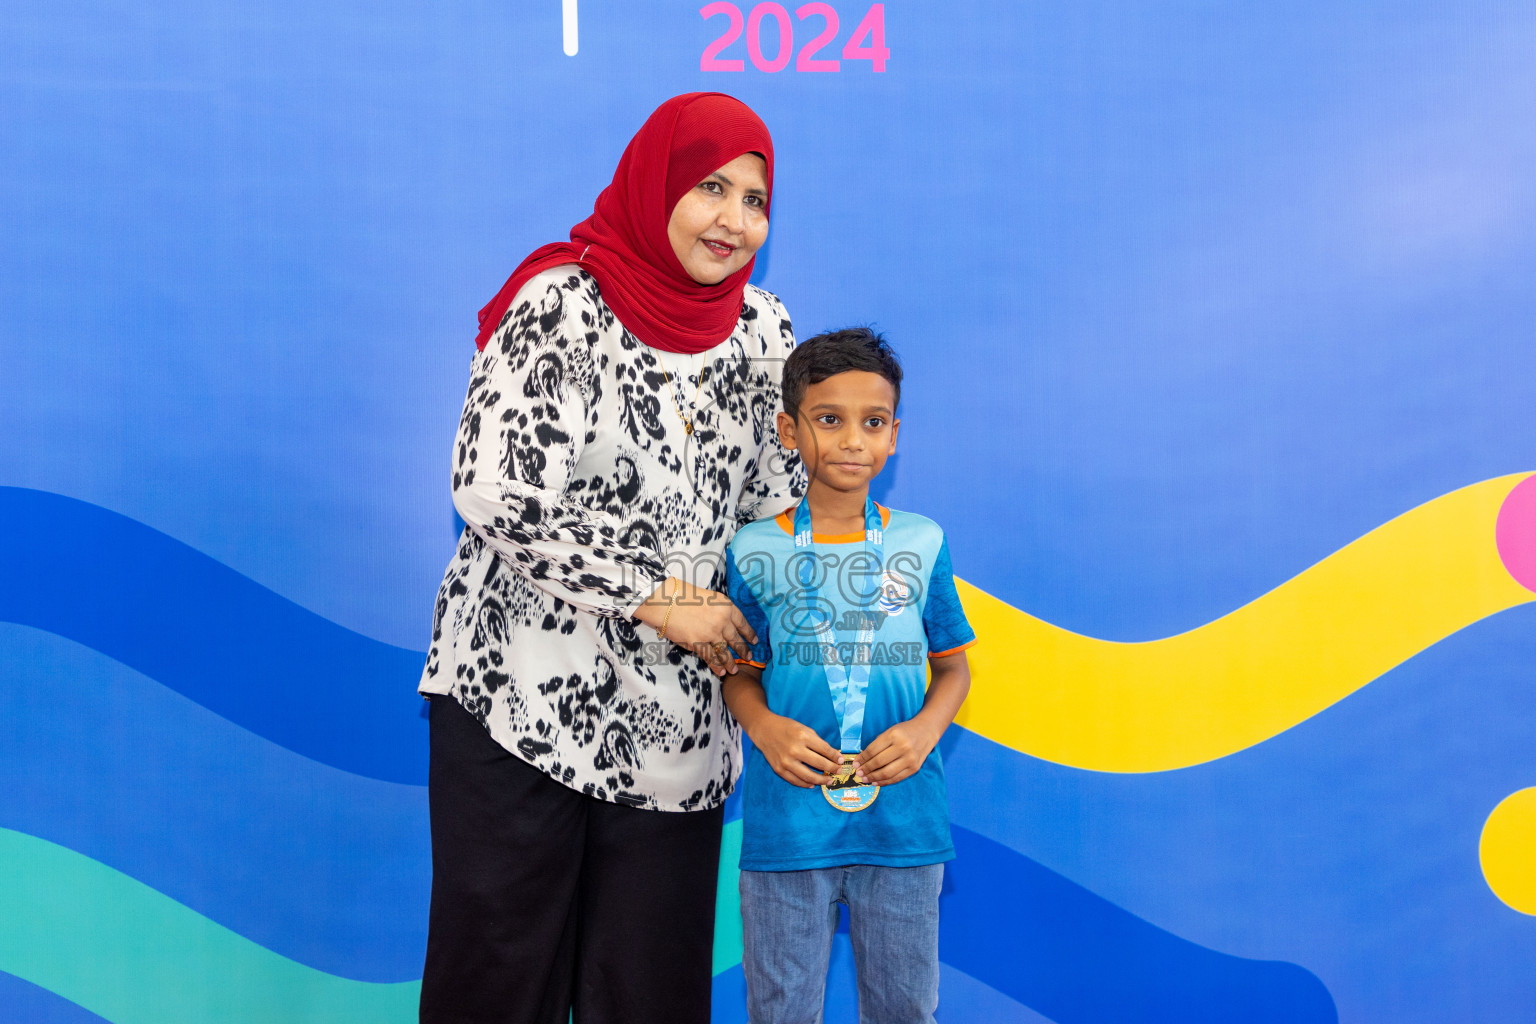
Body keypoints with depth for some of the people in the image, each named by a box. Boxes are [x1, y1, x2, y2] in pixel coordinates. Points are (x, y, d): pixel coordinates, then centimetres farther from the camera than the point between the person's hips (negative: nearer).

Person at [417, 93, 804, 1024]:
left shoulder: (763, 331, 6)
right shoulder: (562, 304, -11)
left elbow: (779, 502, 16)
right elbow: (499, 496, -18)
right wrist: (658, 598, -15)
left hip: (674, 719, 5)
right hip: (519, 694, -4)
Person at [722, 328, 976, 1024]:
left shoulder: (921, 544, 2)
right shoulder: (756, 551, 0)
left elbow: (952, 665, 10)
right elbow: (742, 673, 8)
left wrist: (925, 729, -9)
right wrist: (762, 725, -12)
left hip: (903, 825, 1)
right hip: (786, 824, -1)